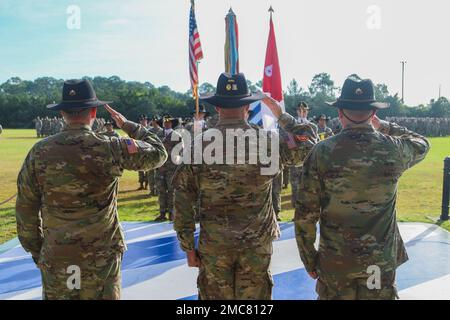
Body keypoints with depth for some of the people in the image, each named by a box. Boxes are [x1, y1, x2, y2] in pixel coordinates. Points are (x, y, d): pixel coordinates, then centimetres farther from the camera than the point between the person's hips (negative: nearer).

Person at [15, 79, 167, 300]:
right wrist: (128, 126, 10)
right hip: (102, 258, -2)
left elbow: (26, 209, 2)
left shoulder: (39, 152, -5)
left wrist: (36, 250, 14)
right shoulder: (110, 149, -13)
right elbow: (158, 153, 0)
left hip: (55, 259, 2)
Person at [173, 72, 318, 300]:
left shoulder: (198, 145, -8)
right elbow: (308, 144, 7)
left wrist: (188, 246, 4)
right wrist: (281, 115, 13)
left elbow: (183, 201, -6)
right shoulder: (267, 141, -10)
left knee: (215, 295, 16)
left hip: (213, 245, 0)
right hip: (257, 243, 0)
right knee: (253, 295, 16)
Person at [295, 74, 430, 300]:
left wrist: (309, 258, 2)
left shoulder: (322, 152, -13)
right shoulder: (394, 150, -9)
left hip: (334, 262, -1)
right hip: (381, 263, 1)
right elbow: (421, 145, 18)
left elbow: (305, 214, -10)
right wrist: (383, 126, 21)